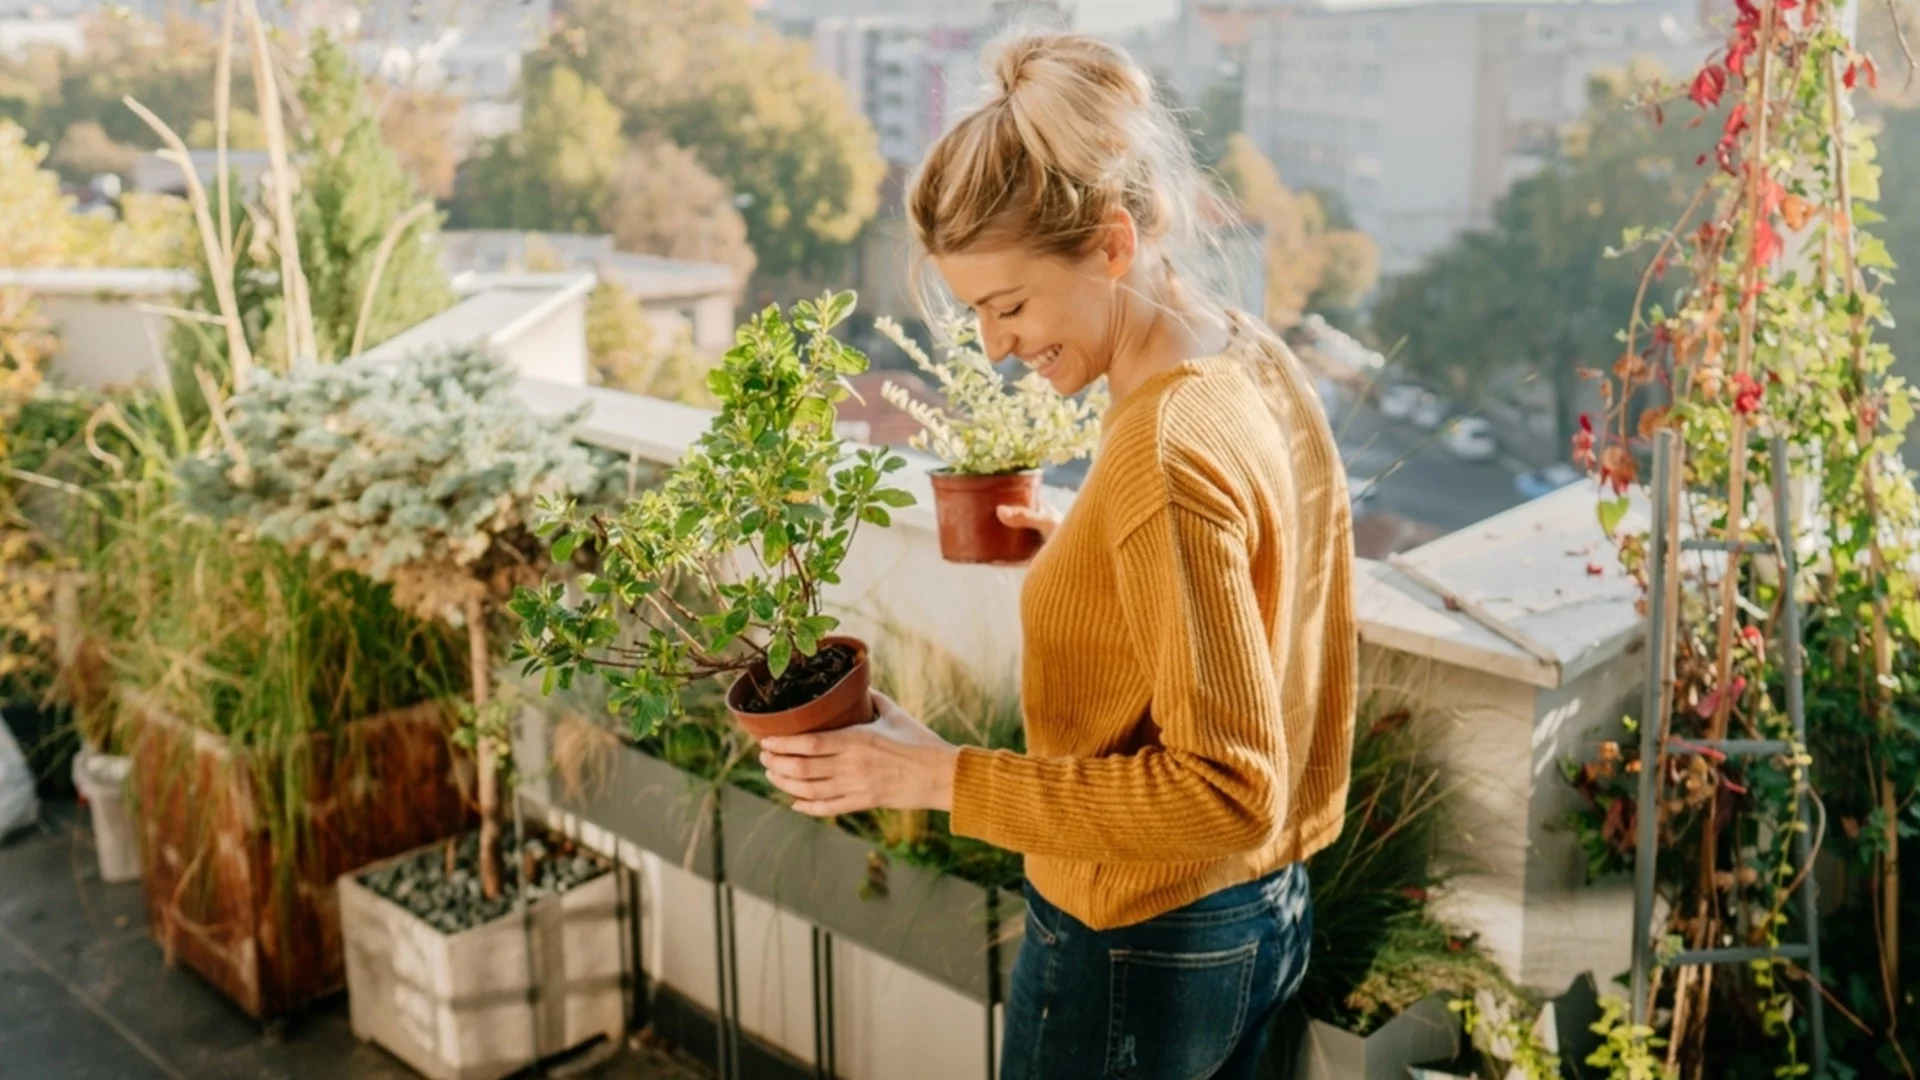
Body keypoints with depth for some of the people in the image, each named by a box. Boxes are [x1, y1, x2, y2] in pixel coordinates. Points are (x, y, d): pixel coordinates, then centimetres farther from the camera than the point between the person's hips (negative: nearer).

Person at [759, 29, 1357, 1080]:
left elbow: (1227, 788, -28)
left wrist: (940, 777, -27)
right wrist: (1084, 548, 8)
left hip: (1135, 955, -9)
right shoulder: (1258, 363, -1)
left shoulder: (1163, 458, -29)